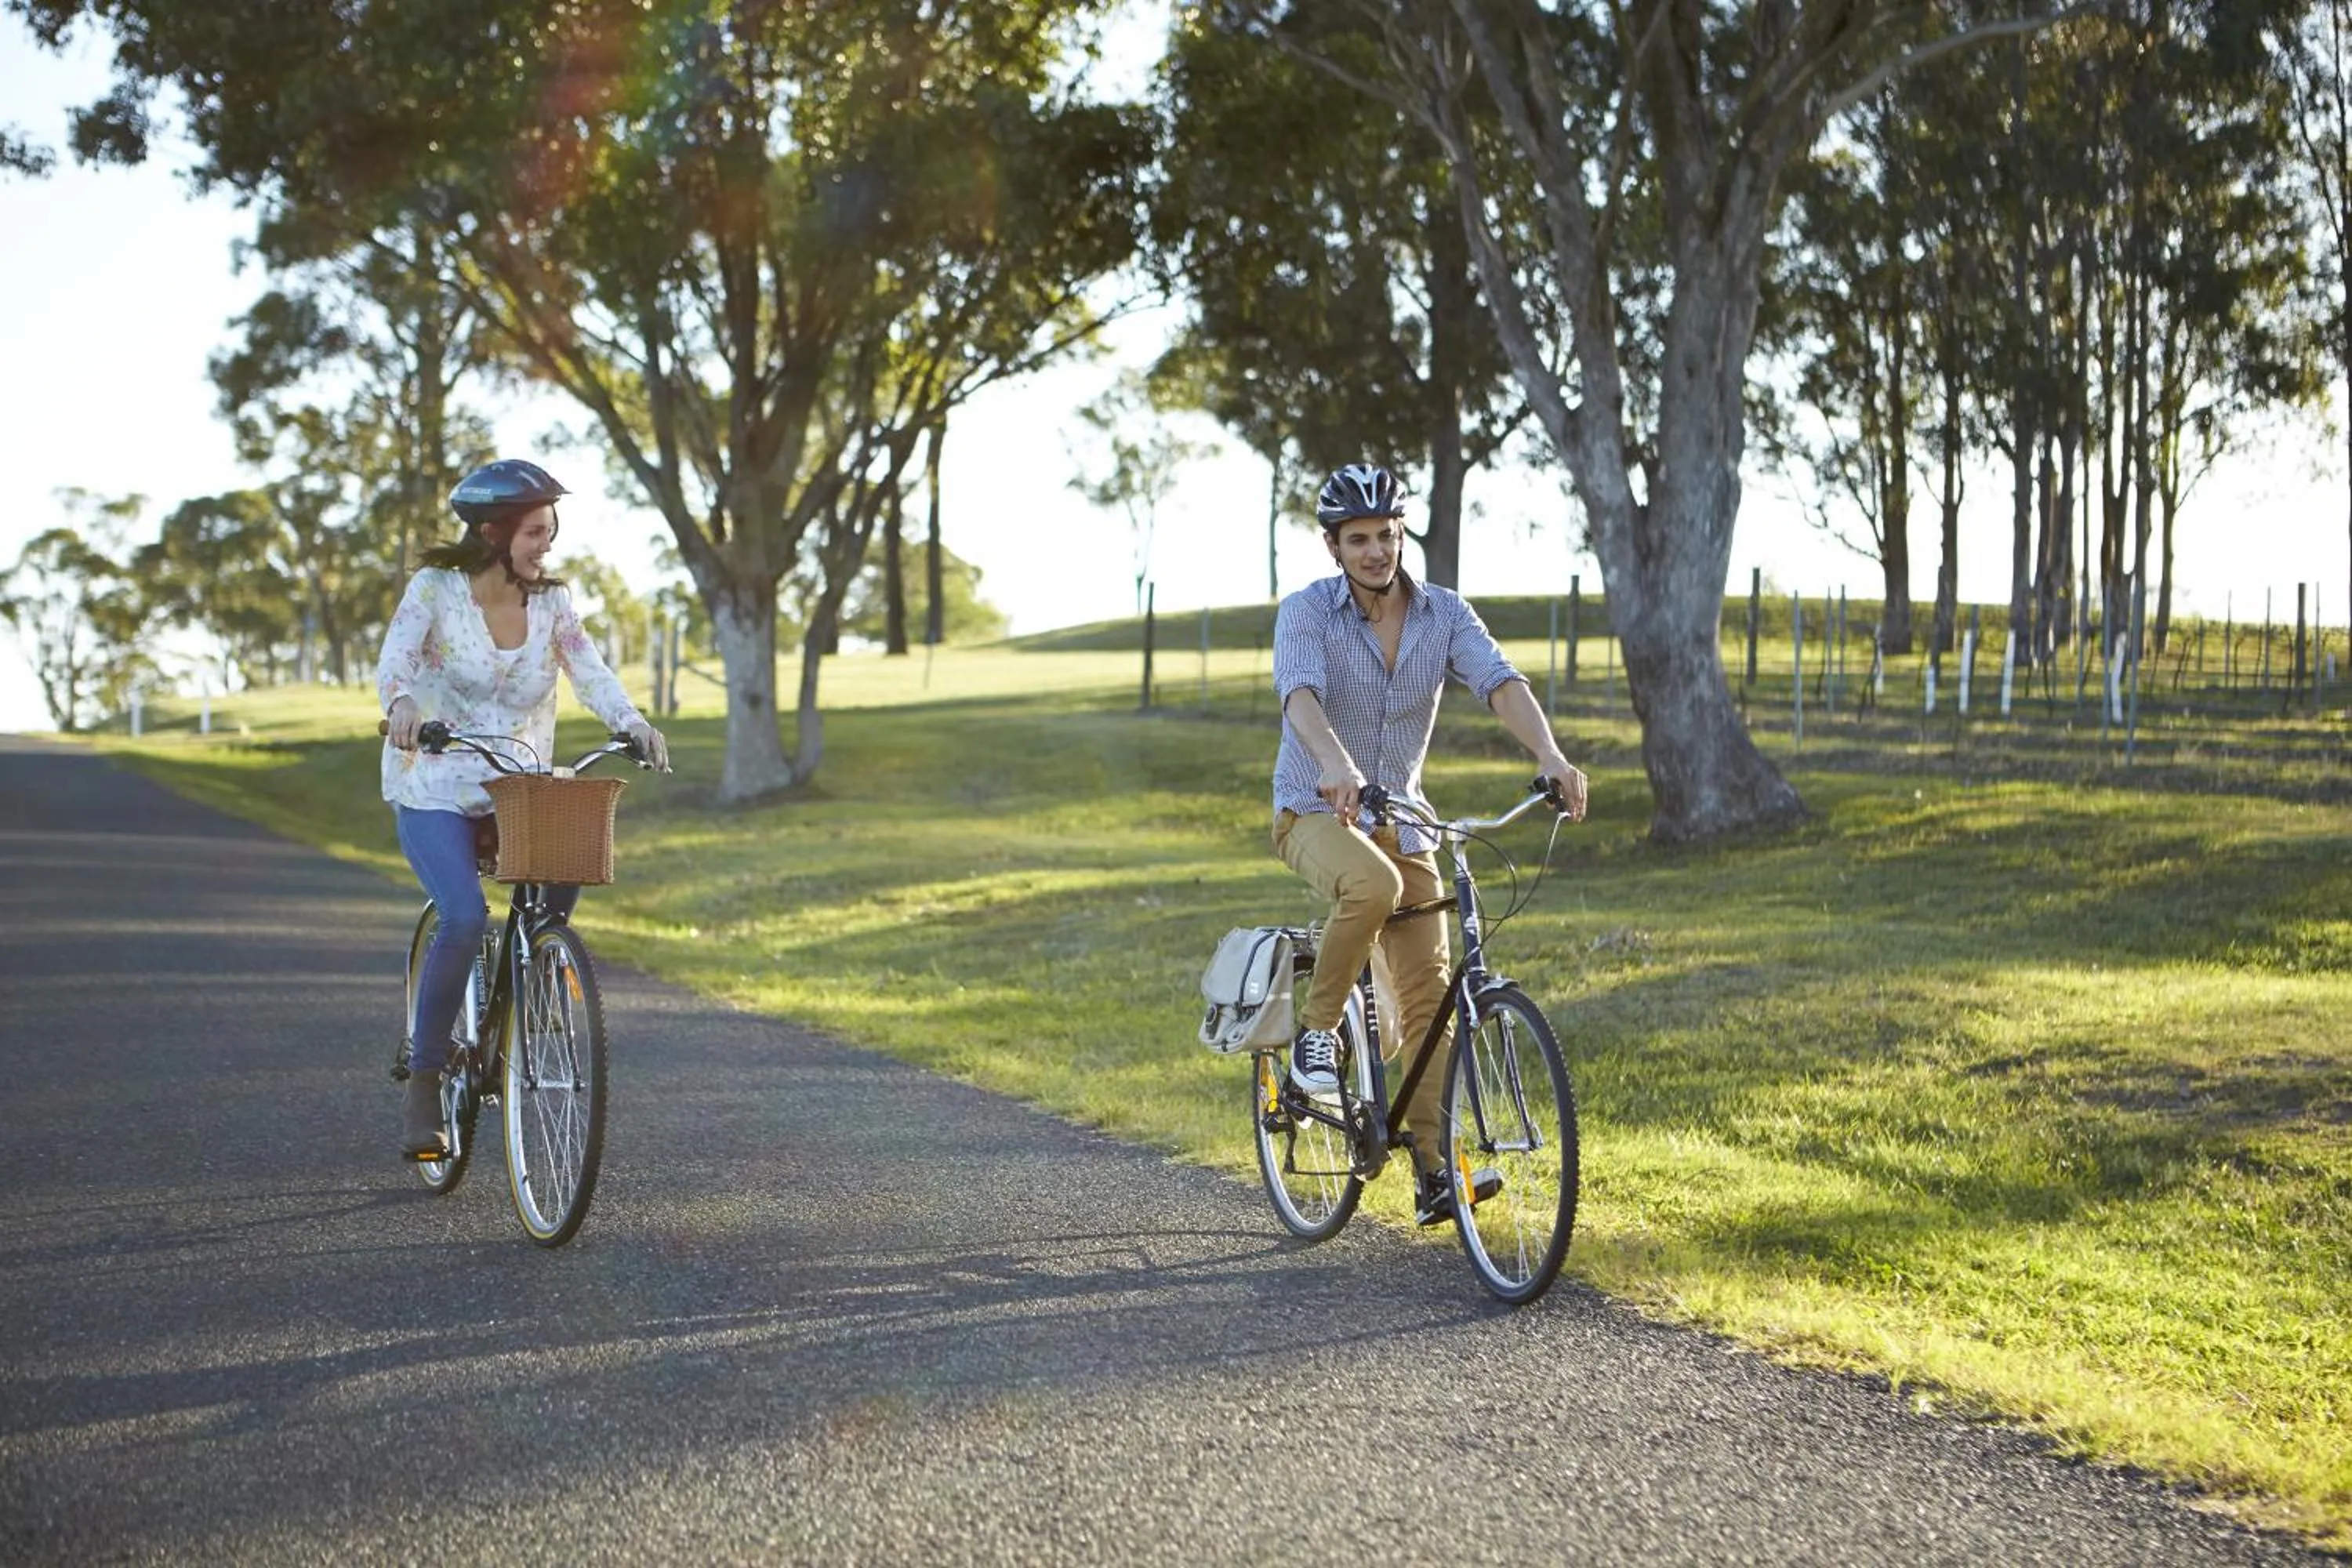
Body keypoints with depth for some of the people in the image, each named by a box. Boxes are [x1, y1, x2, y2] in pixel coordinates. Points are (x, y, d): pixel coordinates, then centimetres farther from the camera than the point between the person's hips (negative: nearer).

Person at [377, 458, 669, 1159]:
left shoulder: (550, 602, 3)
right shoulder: (435, 589, -7)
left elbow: (589, 673, -7)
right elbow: (394, 660, -21)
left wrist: (633, 722, -27)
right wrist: (402, 702, -44)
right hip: (433, 785, -4)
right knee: (465, 917, -26)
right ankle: (424, 1081, -11)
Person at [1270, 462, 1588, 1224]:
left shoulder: (1445, 613, -4)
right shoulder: (1306, 612, -13)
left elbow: (1501, 683, -19)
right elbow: (1301, 695, -32)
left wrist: (1550, 757, -39)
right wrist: (1336, 767, -54)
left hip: (1400, 818, 4)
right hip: (1315, 810, -4)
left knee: (1430, 995, -5)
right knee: (1373, 884, -38)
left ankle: (1434, 1172, -1)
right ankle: (1317, 1029, -16)